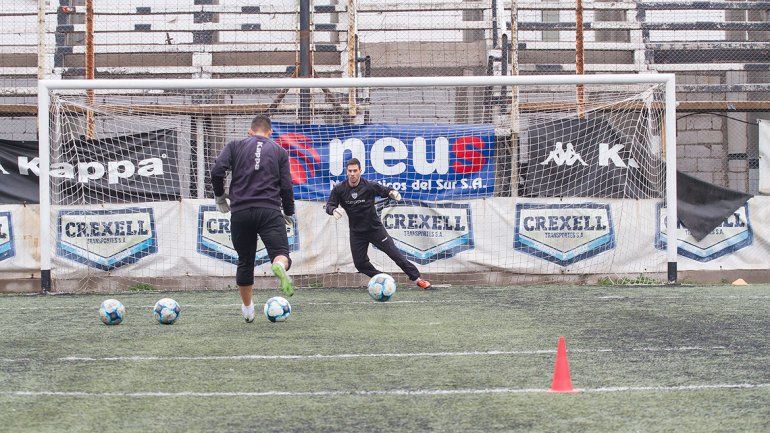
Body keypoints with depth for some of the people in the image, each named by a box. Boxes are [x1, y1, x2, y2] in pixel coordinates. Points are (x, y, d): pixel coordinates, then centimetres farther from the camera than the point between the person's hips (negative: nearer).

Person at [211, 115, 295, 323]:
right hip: (270, 211, -1)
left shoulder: (235, 146, 12)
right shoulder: (279, 151, 13)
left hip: (240, 212, 2)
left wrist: (219, 196, 13)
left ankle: (247, 309, 24)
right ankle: (280, 266, -45)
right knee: (281, 254, -8)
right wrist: (288, 213, 20)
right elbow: (286, 186, 7)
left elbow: (217, 171, -3)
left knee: (245, 262, 15)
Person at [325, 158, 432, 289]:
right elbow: (329, 205, -9)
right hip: (356, 233, 3)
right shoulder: (339, 189, -10)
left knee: (394, 253, -6)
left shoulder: (369, 186, -14)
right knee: (360, 263, 4)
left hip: (375, 228, -3)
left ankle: (417, 278, 1)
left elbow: (385, 191, -3)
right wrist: (334, 210, -33)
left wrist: (392, 192, -28)